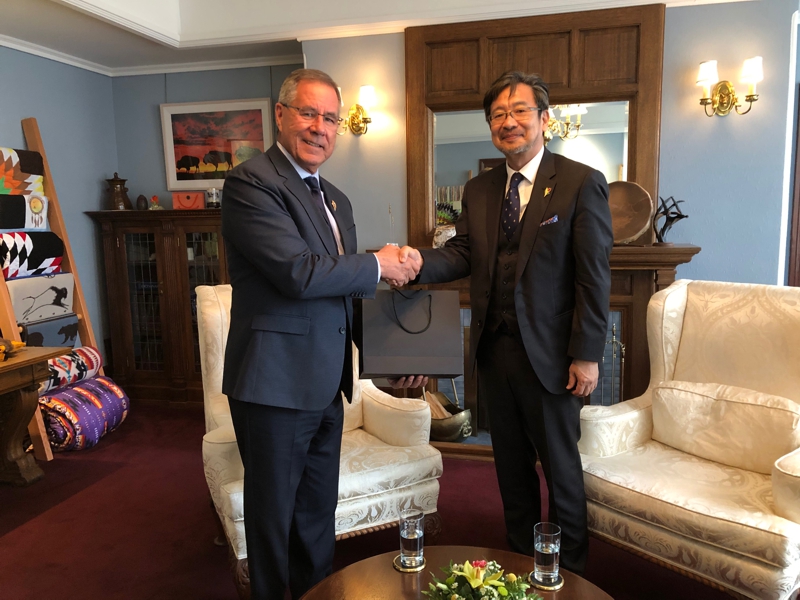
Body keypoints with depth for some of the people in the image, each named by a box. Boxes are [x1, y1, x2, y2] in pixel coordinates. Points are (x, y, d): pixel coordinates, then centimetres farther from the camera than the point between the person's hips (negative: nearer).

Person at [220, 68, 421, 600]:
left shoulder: (336, 199, 15)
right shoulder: (251, 182, -12)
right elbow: (300, 273, -23)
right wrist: (378, 266, -11)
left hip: (326, 383, 8)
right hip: (276, 382, -8)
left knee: (318, 511, 21)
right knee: (274, 515, 11)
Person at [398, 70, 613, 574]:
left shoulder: (582, 183, -8)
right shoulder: (479, 190, 9)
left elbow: (594, 277, -11)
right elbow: (462, 253, 1)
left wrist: (587, 355, -13)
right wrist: (422, 262, -21)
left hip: (548, 354, -5)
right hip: (493, 349, 5)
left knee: (561, 467, 12)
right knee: (511, 466, 19)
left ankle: (572, 569, 34)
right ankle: (521, 557, 39)